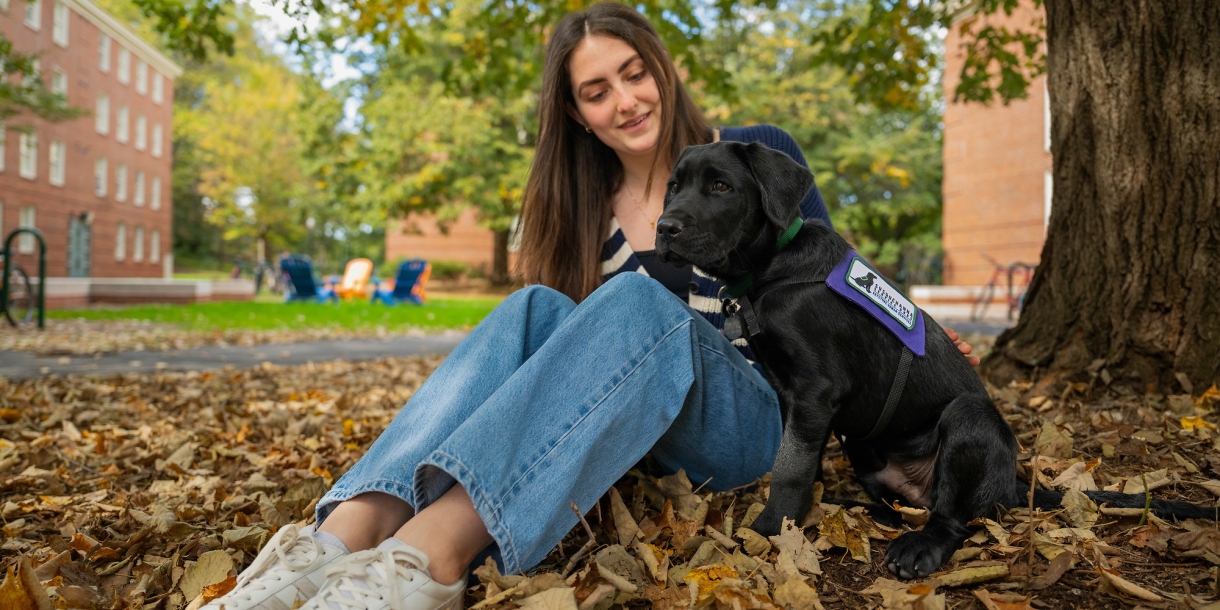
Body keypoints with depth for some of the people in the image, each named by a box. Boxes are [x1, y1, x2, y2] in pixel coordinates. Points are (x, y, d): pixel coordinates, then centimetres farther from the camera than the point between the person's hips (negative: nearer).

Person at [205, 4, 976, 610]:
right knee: (535, 309, -26)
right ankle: (347, 533, -47)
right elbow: (576, 341, 10)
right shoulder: (586, 208, 11)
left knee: (637, 302, -34)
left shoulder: (757, 156, 3)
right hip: (637, 436, 3)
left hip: (751, 424, -3)